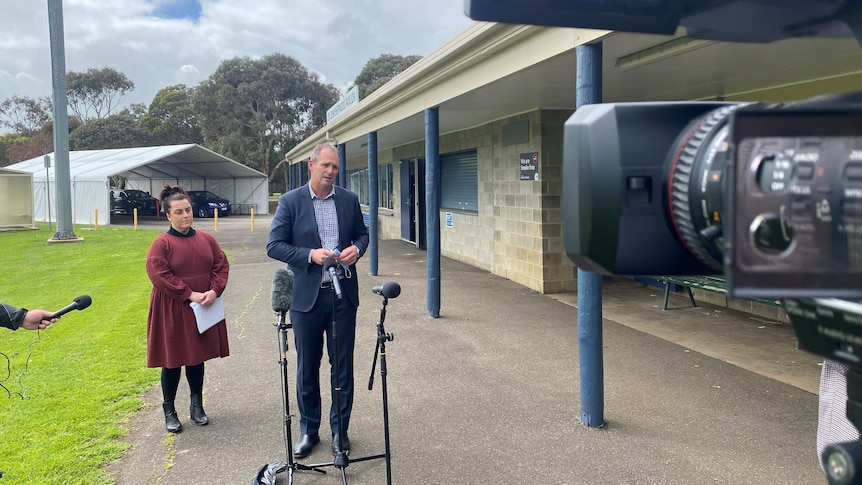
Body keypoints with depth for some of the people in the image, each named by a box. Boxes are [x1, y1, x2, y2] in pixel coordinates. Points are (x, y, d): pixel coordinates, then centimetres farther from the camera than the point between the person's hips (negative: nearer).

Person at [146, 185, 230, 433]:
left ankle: (197, 405, 28)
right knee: (172, 360, 5)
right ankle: (169, 410, 20)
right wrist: (189, 295, -20)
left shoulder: (206, 239, 5)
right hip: (172, 312, -4)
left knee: (197, 357, 14)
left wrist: (214, 291, -12)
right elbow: (159, 275, -17)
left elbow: (222, 266, 5)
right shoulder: (161, 244, -9)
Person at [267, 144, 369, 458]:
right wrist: (310, 255, -20)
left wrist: (357, 248, -9)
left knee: (343, 365, 9)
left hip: (343, 294, 2)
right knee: (307, 366, 10)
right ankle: (308, 430, 26)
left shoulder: (349, 199, 4)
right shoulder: (290, 202, -5)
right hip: (306, 295, -2)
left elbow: (362, 234, 14)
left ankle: (340, 429, 24)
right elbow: (274, 246, -6)